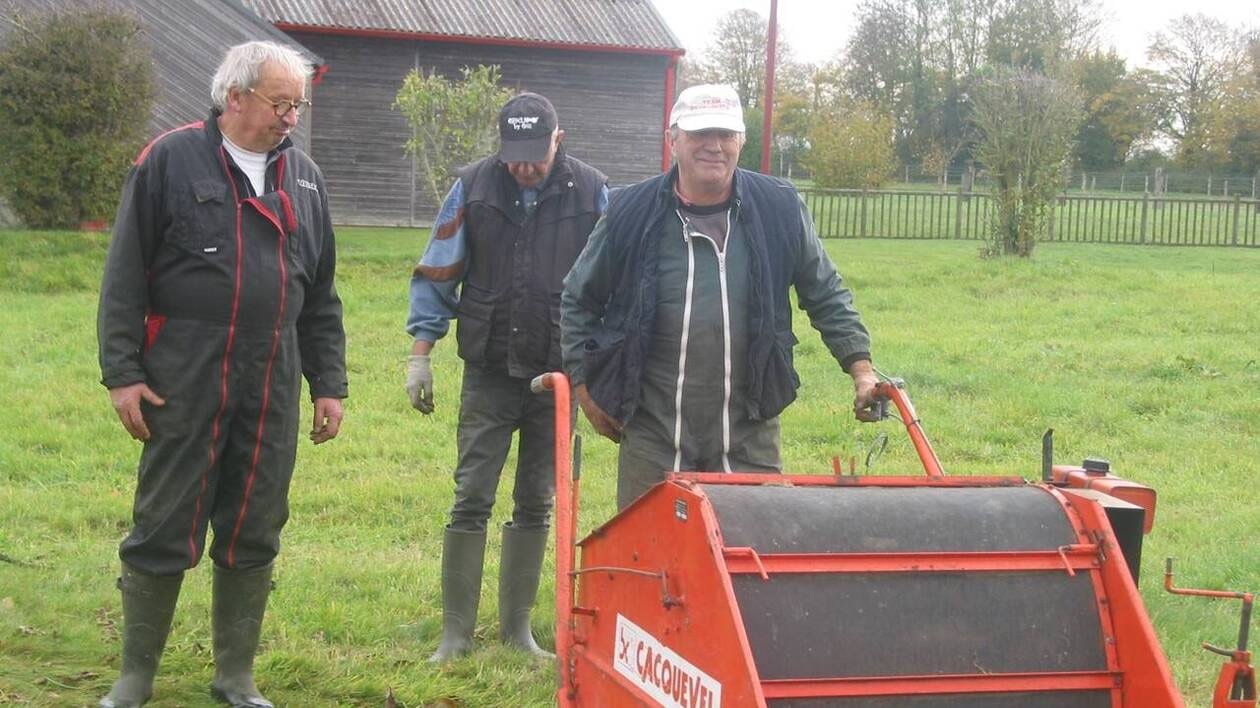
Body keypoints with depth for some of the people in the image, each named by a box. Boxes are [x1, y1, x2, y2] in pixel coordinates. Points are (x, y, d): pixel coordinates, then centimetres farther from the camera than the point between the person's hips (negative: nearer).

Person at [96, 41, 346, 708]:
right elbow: (125, 277, -3)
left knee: (254, 537, 9)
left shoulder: (303, 176, 12)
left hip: (273, 385, 4)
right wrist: (122, 372, -7)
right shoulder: (170, 160, -2)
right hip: (183, 379, -4)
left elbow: (321, 295, 17)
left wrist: (329, 383, 14)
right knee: (163, 532, 2)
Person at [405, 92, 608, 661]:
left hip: (558, 375, 0)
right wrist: (420, 354, -1)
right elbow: (438, 275, 3)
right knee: (471, 500, -1)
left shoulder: (592, 192, -3)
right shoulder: (473, 188, -3)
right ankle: (456, 630, 8)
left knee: (536, 504, 9)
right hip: (489, 373, 0)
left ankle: (517, 624, 19)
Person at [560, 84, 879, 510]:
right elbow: (579, 299, 10)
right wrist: (584, 384, 7)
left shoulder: (780, 210, 0)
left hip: (748, 434, 1)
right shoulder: (633, 214, -2)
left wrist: (860, 367, 3)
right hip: (653, 431, 0)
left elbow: (826, 296, 12)